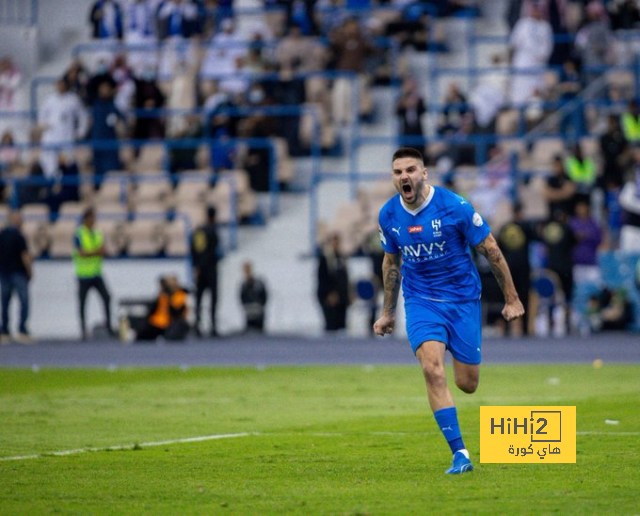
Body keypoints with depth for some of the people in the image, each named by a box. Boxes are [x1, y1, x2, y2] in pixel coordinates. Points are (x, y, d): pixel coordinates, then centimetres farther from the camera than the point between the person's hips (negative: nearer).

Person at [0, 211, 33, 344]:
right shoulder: (18, 235, -12)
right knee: (24, 302, -3)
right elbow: (25, 255, -14)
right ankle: (22, 331, -12)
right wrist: (30, 271, -3)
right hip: (18, 273, -6)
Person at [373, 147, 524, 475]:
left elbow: (491, 251, -6)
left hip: (462, 298, -2)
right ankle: (460, 455, -17)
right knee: (432, 370, -21)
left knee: (467, 384, 1)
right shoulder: (388, 215, -3)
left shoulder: (454, 207, -15)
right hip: (420, 301, 2)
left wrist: (511, 299, -2)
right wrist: (388, 312, 19)